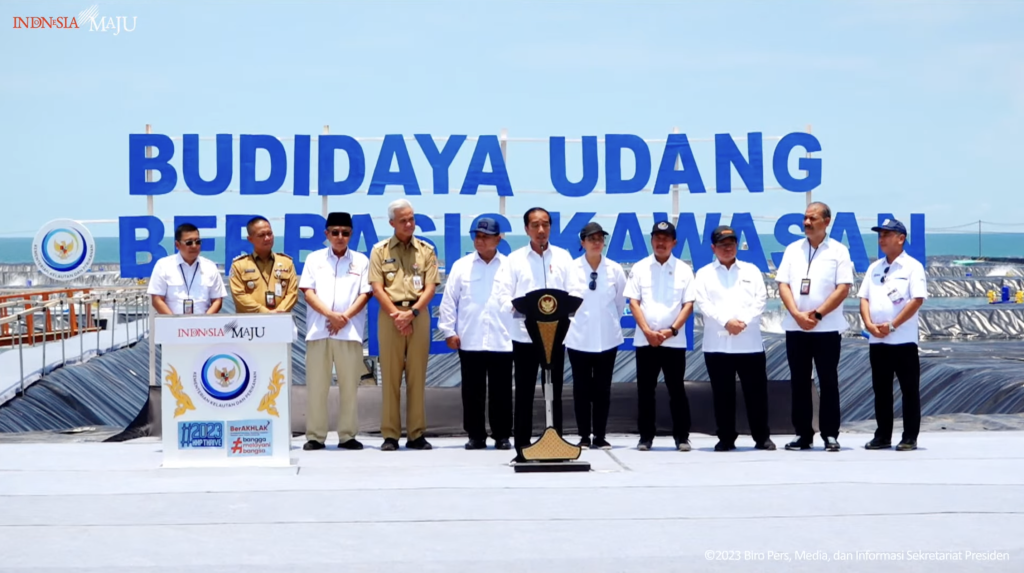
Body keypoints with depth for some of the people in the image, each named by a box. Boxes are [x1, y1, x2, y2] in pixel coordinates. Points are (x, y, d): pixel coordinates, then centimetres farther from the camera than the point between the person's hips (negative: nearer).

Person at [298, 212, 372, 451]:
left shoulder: (361, 261, 10)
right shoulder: (314, 259, 10)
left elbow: (365, 294, 4)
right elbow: (308, 292, 2)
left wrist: (345, 317, -10)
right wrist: (330, 314, -12)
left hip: (349, 331, 0)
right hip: (318, 330, 0)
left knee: (349, 385, 0)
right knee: (316, 385, 0)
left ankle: (347, 435, 7)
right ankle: (315, 436, 5)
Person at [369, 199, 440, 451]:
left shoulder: (426, 250, 9)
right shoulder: (380, 250, 7)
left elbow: (430, 287, 2)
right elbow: (377, 288, 0)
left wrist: (411, 313, -10)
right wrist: (396, 315, -9)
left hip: (418, 314, 1)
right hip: (390, 314, -1)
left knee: (417, 376, 1)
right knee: (390, 376, -2)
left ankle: (416, 433, 5)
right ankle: (390, 435, 1)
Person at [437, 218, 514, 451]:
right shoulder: (462, 266, 7)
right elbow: (449, 300, 5)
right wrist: (448, 331, -1)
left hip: (502, 340, 0)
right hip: (469, 340, 1)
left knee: (501, 391, 4)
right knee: (473, 391, 5)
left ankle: (502, 436, 12)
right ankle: (476, 435, 13)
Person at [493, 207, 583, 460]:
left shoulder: (563, 257, 7)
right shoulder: (515, 259, 4)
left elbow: (575, 292, 2)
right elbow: (502, 293, -3)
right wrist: (519, 309, -22)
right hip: (524, 334, -1)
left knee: (555, 390, 6)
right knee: (524, 391, 1)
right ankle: (522, 445, 5)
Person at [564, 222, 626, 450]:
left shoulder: (615, 269, 0)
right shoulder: (571, 268, -5)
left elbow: (621, 302, 10)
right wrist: (572, 322, 6)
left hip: (607, 338, 1)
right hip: (579, 337, -1)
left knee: (603, 388, 6)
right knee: (582, 388, 4)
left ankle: (600, 436, 13)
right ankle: (584, 436, 11)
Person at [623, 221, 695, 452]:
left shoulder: (683, 270, 3)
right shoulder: (639, 268, 4)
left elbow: (688, 304, 0)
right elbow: (633, 302, 0)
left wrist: (672, 330, -12)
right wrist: (647, 331, -10)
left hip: (674, 341, -1)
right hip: (645, 340, 1)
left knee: (677, 389, 2)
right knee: (645, 390, 5)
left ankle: (682, 437, 8)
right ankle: (645, 437, 12)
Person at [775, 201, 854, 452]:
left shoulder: (838, 251, 0)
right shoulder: (792, 250, 10)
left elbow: (843, 288, -7)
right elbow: (783, 285, 3)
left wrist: (817, 314, -13)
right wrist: (797, 314, -11)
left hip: (827, 328, -3)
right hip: (796, 328, 3)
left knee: (828, 382, 0)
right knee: (799, 383, 5)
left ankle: (830, 435, 5)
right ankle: (803, 434, 11)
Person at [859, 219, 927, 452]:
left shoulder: (912, 266, -4)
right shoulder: (874, 268, 13)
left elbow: (917, 299, -13)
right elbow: (864, 298, 11)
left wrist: (892, 325, -15)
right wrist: (869, 324, -7)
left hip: (903, 340, -6)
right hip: (876, 340, 6)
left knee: (909, 390, 0)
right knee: (881, 389, 9)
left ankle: (910, 438, 4)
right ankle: (882, 436, 16)